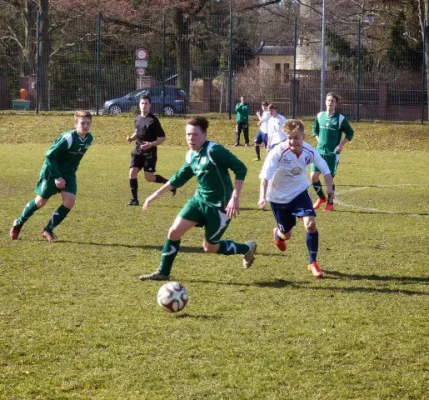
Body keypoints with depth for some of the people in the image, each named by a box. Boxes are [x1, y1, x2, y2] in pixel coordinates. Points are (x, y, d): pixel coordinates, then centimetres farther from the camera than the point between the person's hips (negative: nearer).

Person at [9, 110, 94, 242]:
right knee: (41, 201, 4)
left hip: (69, 174, 6)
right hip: (51, 172, -6)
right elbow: (50, 155, -25)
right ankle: (19, 223, 27)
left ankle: (48, 230, 4)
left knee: (69, 202, -11)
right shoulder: (69, 138, -26)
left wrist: (72, 169, 16)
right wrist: (56, 177, -25)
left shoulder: (89, 139, -4)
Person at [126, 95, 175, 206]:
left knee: (149, 177, -8)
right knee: (132, 172, -8)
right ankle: (134, 199, 1)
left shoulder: (153, 120, -12)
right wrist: (131, 138, 3)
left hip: (150, 152, -6)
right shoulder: (137, 119, 8)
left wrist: (151, 144, -25)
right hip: (138, 151, 6)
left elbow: (162, 138, -11)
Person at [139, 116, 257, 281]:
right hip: (199, 199, 7)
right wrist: (155, 195, 18)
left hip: (219, 205, -7)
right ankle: (163, 272, 13)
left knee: (210, 247, 5)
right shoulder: (191, 156, 3)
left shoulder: (214, 150, -21)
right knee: (174, 231, -2)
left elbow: (240, 168, -21)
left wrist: (235, 198, -24)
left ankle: (247, 248, 29)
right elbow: (178, 179, 18)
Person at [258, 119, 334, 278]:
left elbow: (325, 169, -1)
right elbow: (265, 176, -34)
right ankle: (278, 234, 52)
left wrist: (329, 188, -11)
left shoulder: (309, 152, -18)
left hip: (299, 192, 2)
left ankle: (313, 263, -2)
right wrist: (262, 197, -47)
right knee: (286, 234, 10)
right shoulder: (278, 152, -28)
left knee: (310, 224, -20)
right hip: (279, 197, -2)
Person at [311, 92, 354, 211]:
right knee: (313, 176, -3)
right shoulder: (320, 116, 4)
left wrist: (341, 144, -9)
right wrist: (319, 140, 10)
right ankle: (321, 198, 21)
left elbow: (350, 133, 2)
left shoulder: (340, 118, -7)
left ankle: (330, 203, 17)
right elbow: (315, 128, 22)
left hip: (333, 153, -4)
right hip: (320, 151, 4)